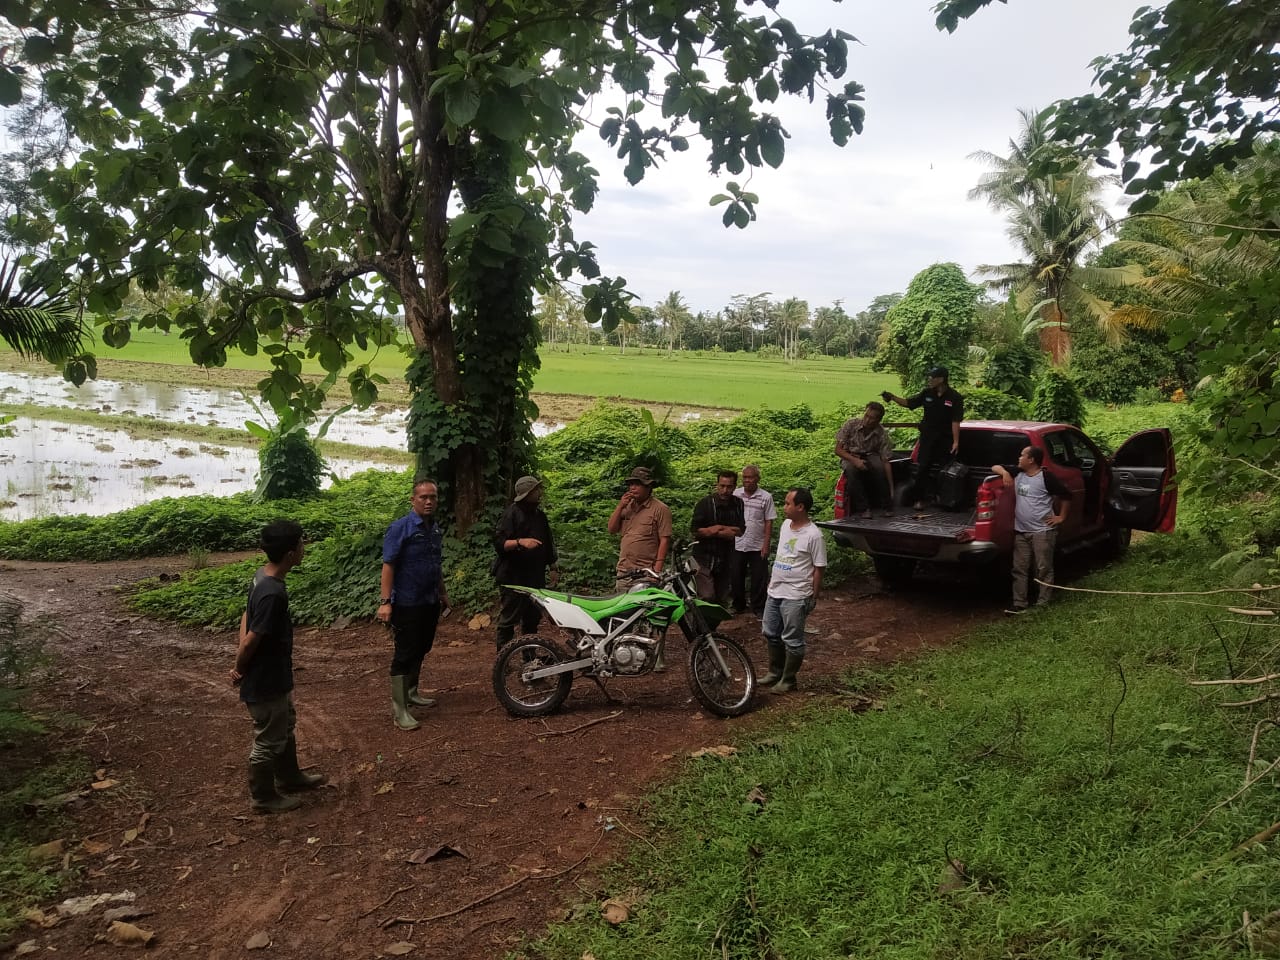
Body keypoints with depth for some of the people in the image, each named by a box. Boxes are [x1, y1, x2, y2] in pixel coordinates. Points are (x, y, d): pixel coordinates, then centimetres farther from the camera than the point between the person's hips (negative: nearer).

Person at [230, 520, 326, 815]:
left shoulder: (263, 575, -2)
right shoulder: (273, 594, -33)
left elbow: (246, 616, 5)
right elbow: (251, 641, -27)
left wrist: (239, 663, 0)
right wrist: (240, 670, -8)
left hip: (273, 675, 9)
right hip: (265, 682, -9)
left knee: (285, 727, 26)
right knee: (269, 740, 11)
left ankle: (289, 777, 46)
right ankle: (263, 797, 30)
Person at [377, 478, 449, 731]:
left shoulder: (435, 529, 10)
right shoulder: (400, 528, -14)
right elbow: (388, 565, -17)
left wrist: (442, 593, 23)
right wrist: (385, 601, -22)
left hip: (430, 603, 8)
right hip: (407, 604, -8)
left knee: (421, 650, 17)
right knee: (404, 654, -4)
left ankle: (411, 693, 34)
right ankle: (399, 710, 0)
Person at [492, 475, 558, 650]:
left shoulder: (539, 515, 16)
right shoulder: (512, 513, -9)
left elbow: (548, 544, 24)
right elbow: (499, 542, -17)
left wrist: (553, 567, 20)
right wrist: (520, 542, -31)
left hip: (535, 577, 8)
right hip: (513, 578, -8)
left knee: (532, 619, 13)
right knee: (508, 620, -6)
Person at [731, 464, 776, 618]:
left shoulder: (766, 497, -5)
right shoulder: (735, 494, 1)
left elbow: (769, 522, -3)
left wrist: (766, 545, -7)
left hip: (758, 546, -2)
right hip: (737, 545, 2)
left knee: (759, 579, 5)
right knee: (737, 577, 11)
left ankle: (758, 608, 19)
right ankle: (738, 605, 28)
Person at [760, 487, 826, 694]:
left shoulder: (813, 535, -18)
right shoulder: (785, 525, 5)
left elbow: (818, 568, -13)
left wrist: (813, 598, -10)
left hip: (795, 597, -8)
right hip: (775, 592, 8)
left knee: (792, 640, 3)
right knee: (770, 634, 18)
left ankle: (788, 680, 17)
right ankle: (775, 672, 33)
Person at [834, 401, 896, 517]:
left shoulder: (882, 434, -14)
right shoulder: (851, 424, -17)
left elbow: (886, 462, -12)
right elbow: (838, 450, -13)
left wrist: (891, 488, -17)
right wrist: (854, 460, -31)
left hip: (870, 455, 1)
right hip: (850, 456, -1)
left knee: (879, 468, -35)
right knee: (851, 469, -37)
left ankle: (887, 508, -19)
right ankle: (863, 508, -29)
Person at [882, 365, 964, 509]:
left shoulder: (954, 398, -10)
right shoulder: (927, 393, 1)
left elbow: (956, 421, -13)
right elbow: (909, 403, 7)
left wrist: (956, 442, -16)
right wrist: (893, 397, -7)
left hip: (945, 439, -3)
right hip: (927, 437, 3)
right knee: (922, 467, -3)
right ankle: (919, 498, 3)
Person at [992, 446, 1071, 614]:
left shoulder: (1046, 477, -10)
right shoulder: (1017, 474, 7)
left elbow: (1066, 495, -5)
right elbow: (995, 467, 14)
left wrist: (1061, 517, -3)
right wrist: (1004, 472, -7)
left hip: (1042, 531, -7)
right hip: (1021, 531, 7)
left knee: (1044, 569, 2)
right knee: (1019, 569, 5)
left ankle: (1042, 604, 7)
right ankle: (1019, 604, 9)